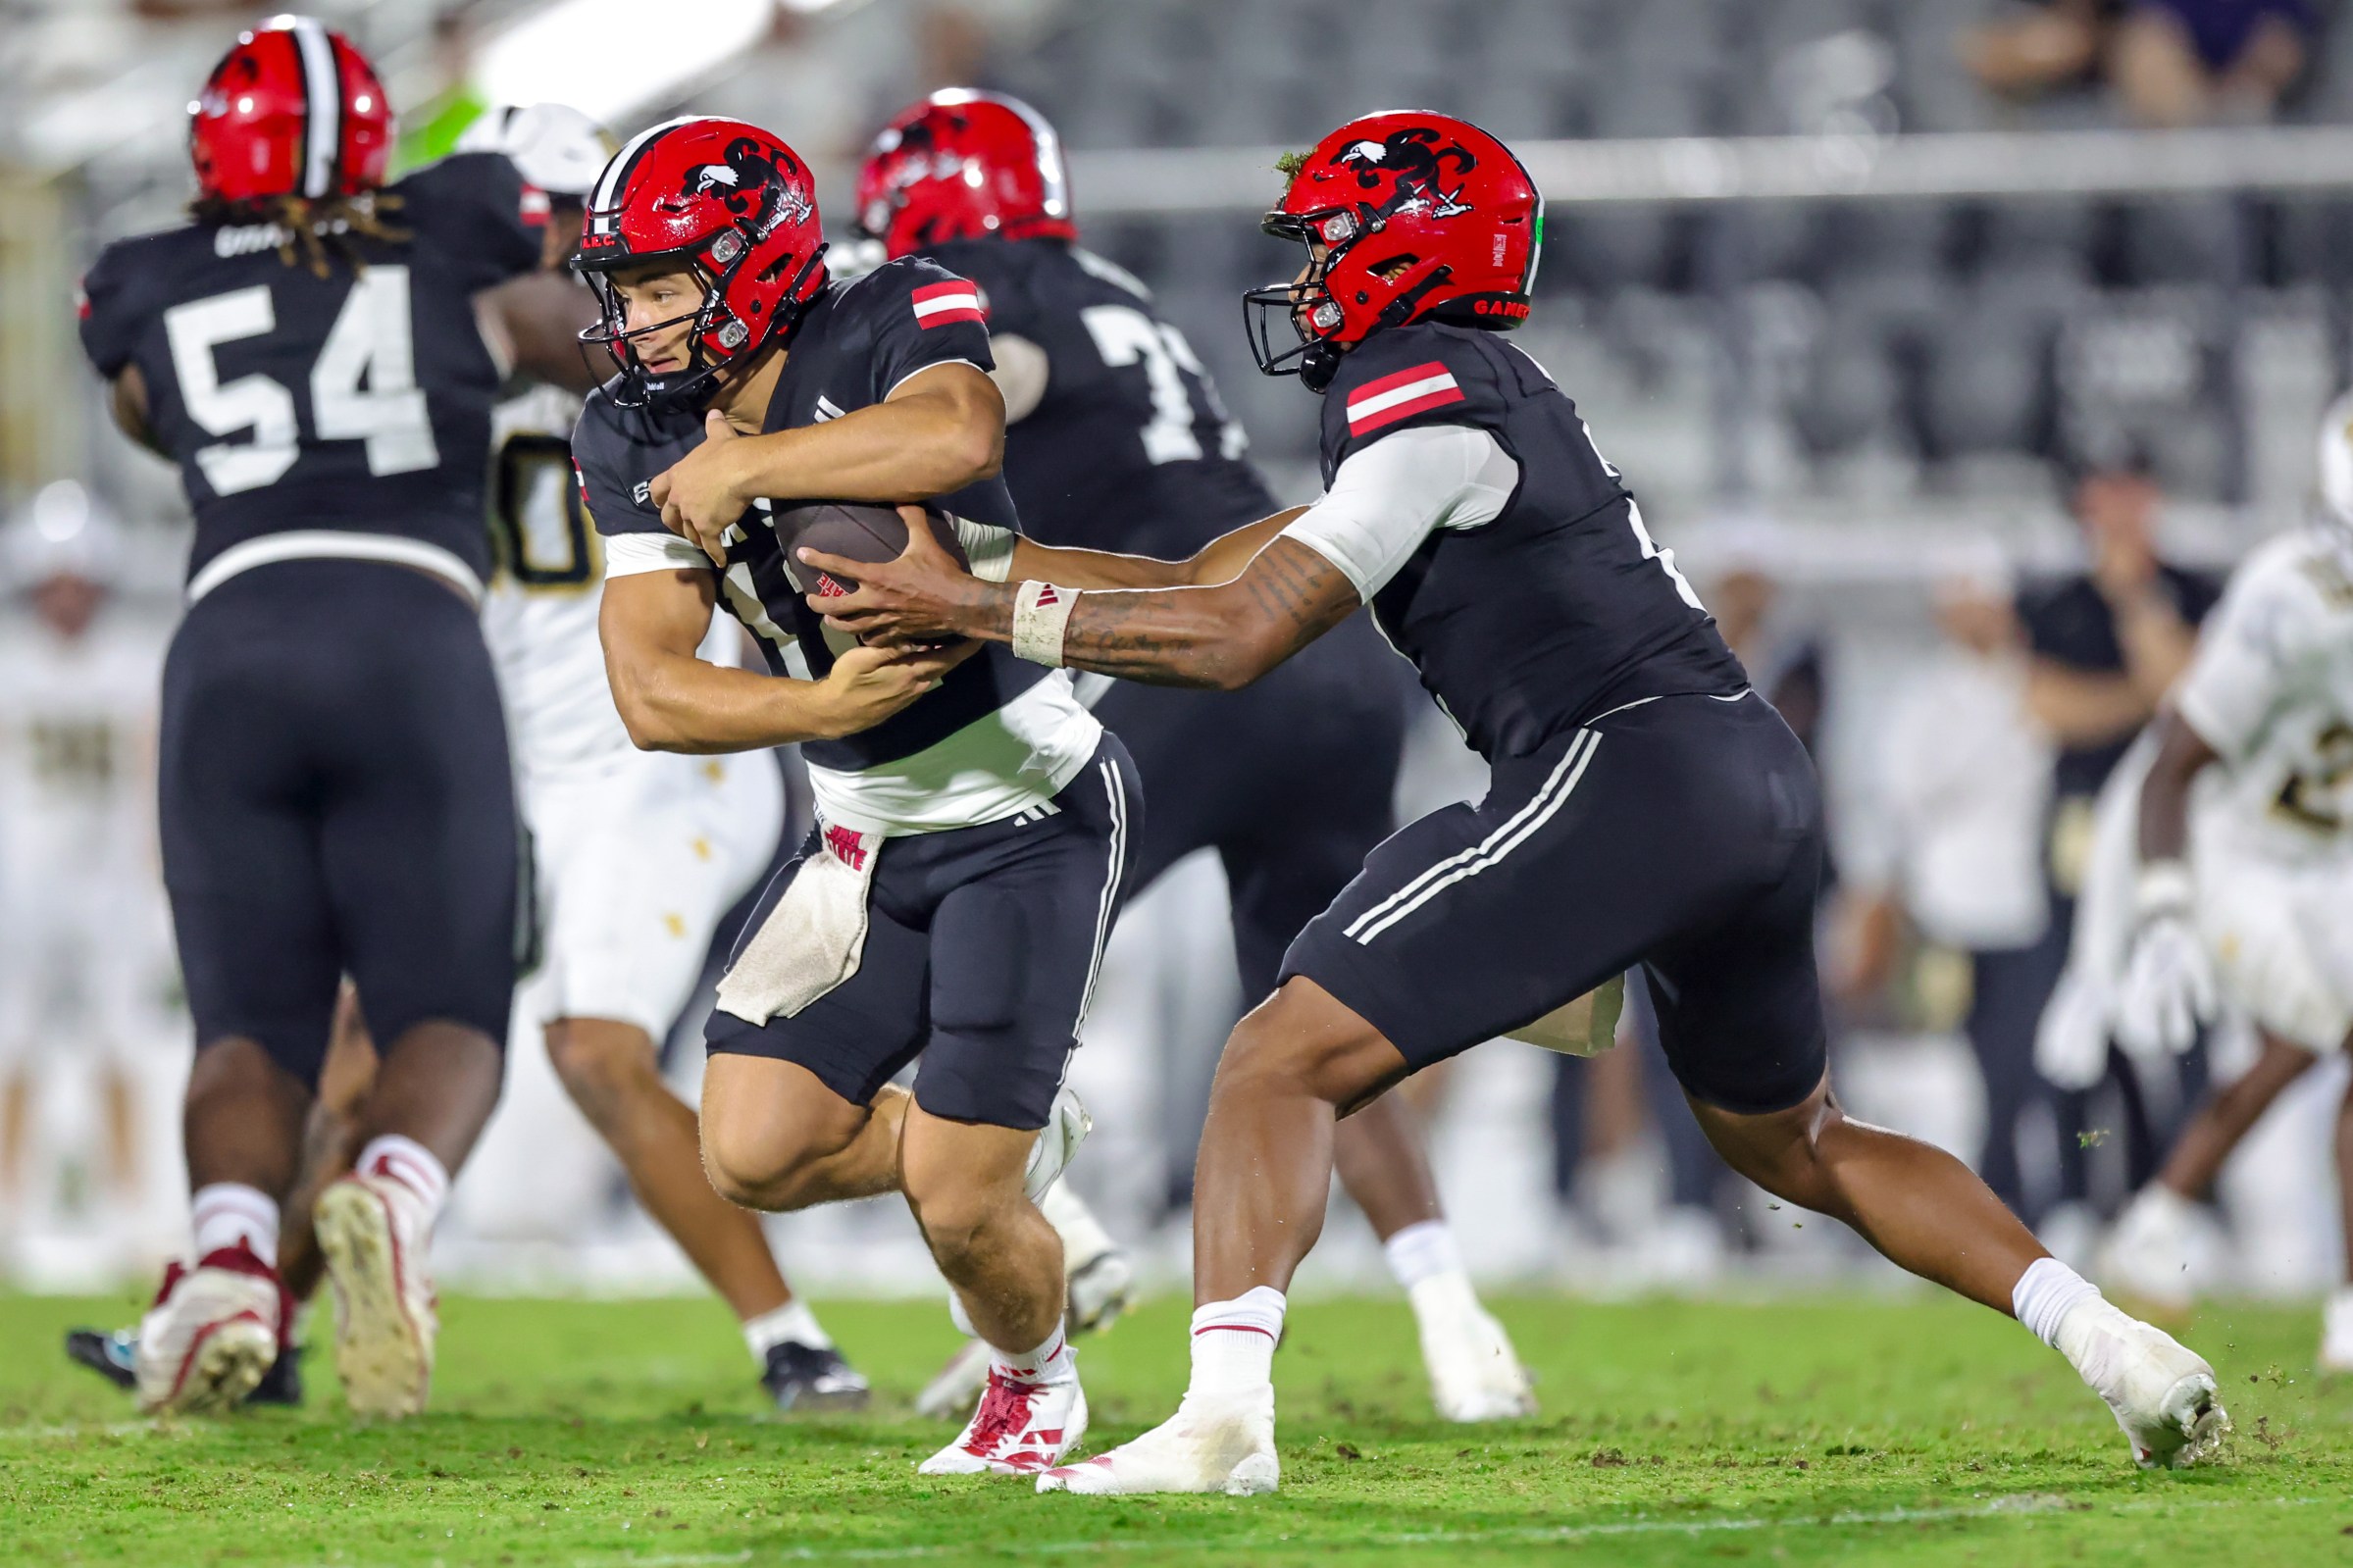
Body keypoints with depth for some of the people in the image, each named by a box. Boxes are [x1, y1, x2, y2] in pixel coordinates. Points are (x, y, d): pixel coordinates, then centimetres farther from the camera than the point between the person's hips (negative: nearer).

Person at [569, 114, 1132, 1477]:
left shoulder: (895, 328, -17)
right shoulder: (642, 445, -2)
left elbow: (964, 436, -42)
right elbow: (651, 693, -8)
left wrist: (742, 462, -32)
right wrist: (822, 708, -25)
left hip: (1031, 816, -6)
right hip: (871, 836, 6)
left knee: (957, 1201, -8)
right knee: (754, 1152, -3)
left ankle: (1037, 1384, 25)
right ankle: (1020, 1138, 25)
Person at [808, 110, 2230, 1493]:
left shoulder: (1427, 397, -4)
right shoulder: (1481, 393, 24)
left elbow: (1233, 640, -7)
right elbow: (1215, 584, 26)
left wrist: (978, 613, -1)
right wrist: (964, 562, 22)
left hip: (1627, 769, -10)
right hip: (1759, 775, 10)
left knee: (1282, 1065, -10)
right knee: (1796, 1143, 28)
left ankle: (1224, 1417, -26)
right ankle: (2111, 1340, 18)